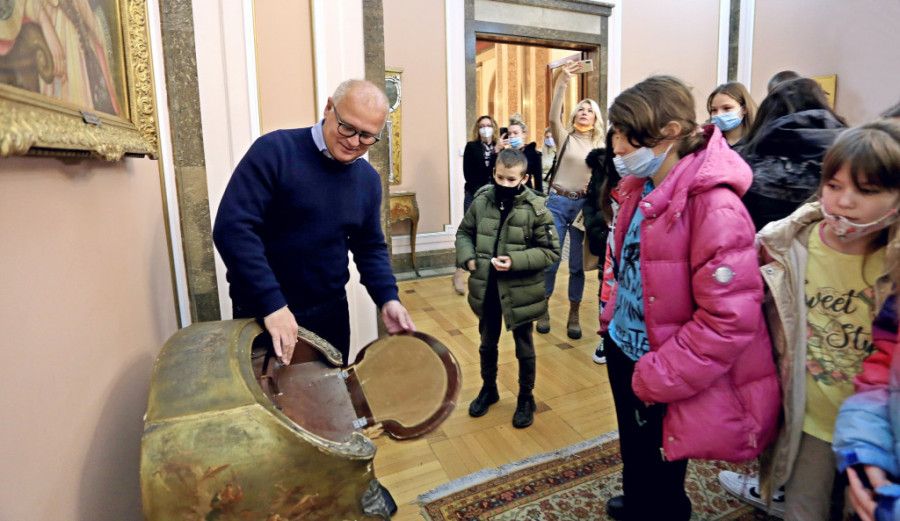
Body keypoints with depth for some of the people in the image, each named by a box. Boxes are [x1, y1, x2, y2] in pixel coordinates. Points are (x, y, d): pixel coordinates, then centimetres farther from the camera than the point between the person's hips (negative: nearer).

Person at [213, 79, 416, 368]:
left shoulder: (369, 180, 2)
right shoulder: (274, 151, -16)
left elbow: (370, 247, 9)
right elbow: (232, 228, -23)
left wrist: (388, 299, -7)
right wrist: (271, 303, -28)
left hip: (331, 312, 5)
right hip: (262, 313, -4)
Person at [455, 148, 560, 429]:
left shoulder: (536, 209, -16)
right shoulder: (481, 200, -5)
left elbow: (551, 251, -12)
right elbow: (464, 232, 9)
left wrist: (516, 261, -24)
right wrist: (467, 258, -10)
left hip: (519, 291, -3)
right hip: (486, 288, 4)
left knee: (524, 348, 15)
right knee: (487, 344, 22)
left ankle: (526, 397, 37)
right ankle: (488, 389, 45)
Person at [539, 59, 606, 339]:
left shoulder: (601, 145, 10)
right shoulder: (565, 137, 4)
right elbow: (554, 117, -14)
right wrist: (563, 82, -24)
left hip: (584, 206, 2)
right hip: (558, 203, -2)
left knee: (577, 264, 6)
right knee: (550, 261, 0)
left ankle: (573, 316, 19)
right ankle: (544, 310, 19)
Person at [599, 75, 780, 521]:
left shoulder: (714, 206, -26)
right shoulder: (641, 189, 1)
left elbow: (729, 319, -27)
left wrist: (658, 379, -21)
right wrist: (612, 317, 10)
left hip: (659, 381, -7)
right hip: (623, 350, 8)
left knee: (660, 484, 17)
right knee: (633, 455, 30)